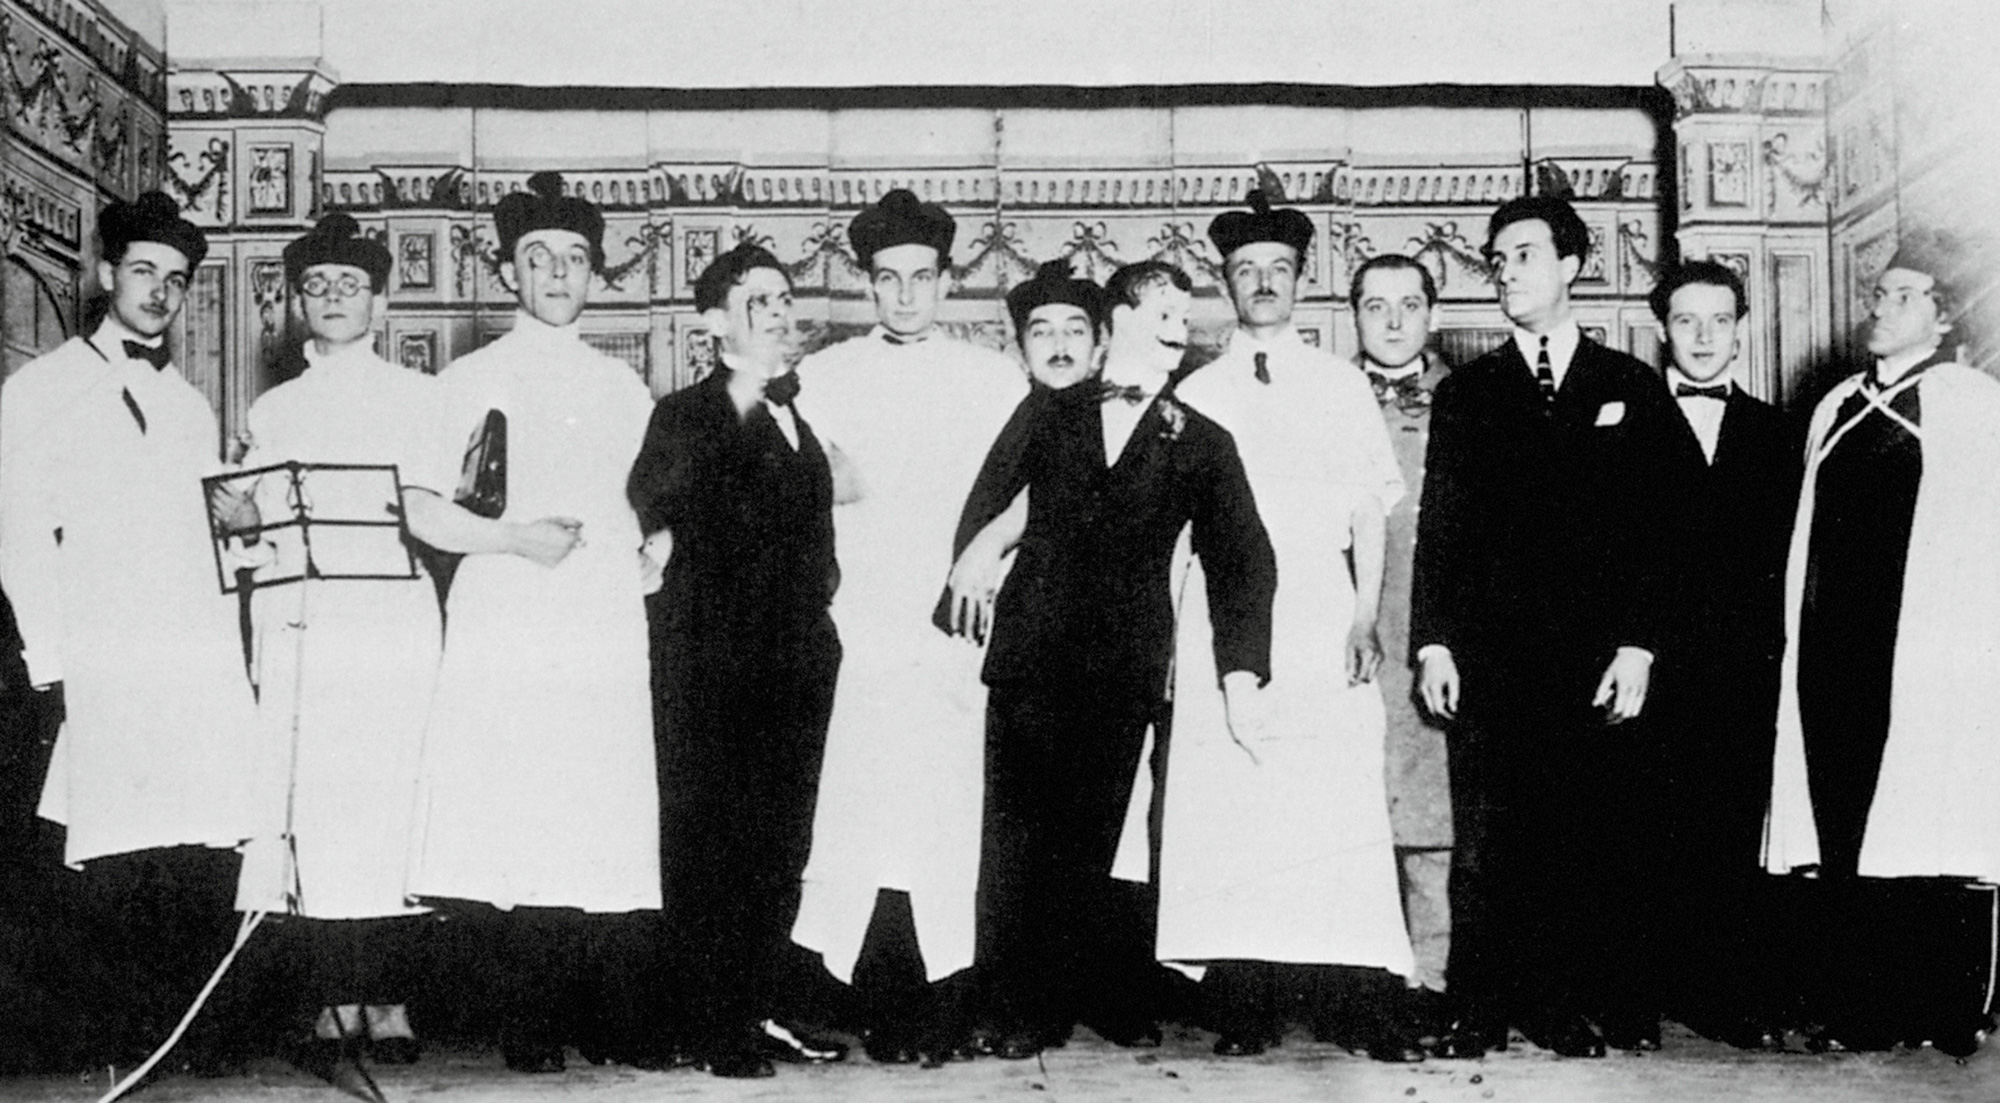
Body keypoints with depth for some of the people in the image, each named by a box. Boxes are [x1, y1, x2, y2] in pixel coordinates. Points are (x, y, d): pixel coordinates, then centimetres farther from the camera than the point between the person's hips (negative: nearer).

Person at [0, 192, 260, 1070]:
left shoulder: (190, 405, 21)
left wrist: (234, 646, 10)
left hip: (204, 658, 4)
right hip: (104, 659, -4)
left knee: (211, 847, -4)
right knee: (120, 850, -6)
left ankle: (193, 1020, 5)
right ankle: (132, 1026, 8)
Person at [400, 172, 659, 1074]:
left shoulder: (621, 387, 19)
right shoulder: (470, 381, 9)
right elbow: (418, 510, 3)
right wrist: (511, 537, -10)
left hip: (608, 631, 3)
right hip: (507, 632, -2)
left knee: (617, 824, -5)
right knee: (522, 829, -8)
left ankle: (620, 1027, 2)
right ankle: (531, 1029, 0)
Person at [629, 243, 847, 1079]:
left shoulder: (799, 420, 15)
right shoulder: (686, 416, -4)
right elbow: (648, 504, -21)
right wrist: (741, 398, -21)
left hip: (797, 656, 7)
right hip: (712, 660, -6)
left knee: (782, 840, 11)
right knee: (706, 840, -1)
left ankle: (763, 1008, 22)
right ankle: (711, 1025, 6)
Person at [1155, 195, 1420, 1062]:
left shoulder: (1341, 386, 13)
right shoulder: (1195, 394, 14)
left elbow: (1369, 509, 8)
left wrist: (1366, 616, -4)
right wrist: (1173, 633, 3)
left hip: (1320, 608, -1)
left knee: (1342, 802, -9)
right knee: (1226, 806, -6)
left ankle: (1375, 1006, -9)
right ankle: (1245, 1007, -2)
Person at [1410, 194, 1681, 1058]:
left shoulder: (1632, 388, 10)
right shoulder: (1466, 393, 12)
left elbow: (1656, 526, 5)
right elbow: (1438, 524, 7)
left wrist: (1638, 646, -4)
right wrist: (1432, 641, -3)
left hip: (1598, 660, 0)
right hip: (1490, 657, 0)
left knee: (1594, 841, -1)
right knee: (1485, 846, -1)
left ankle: (1578, 1010, 8)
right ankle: (1480, 1011, 5)